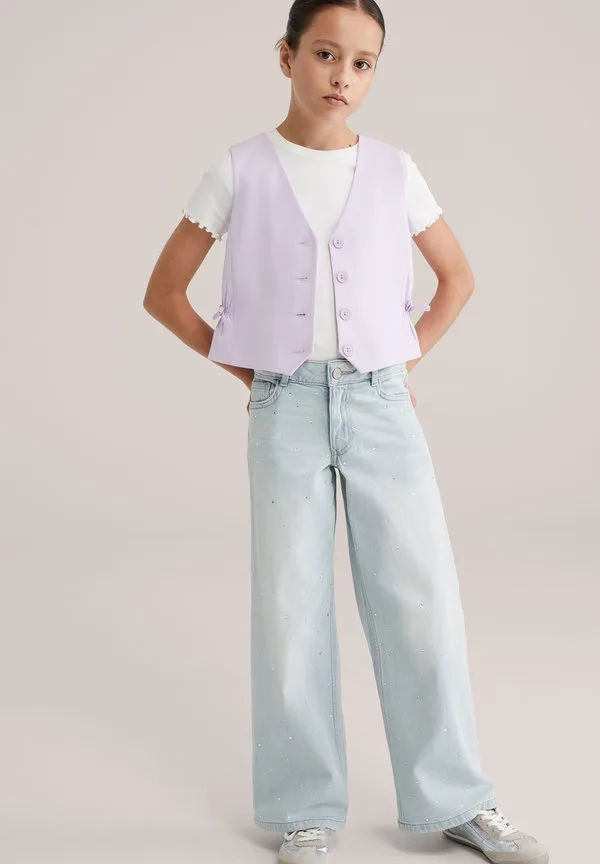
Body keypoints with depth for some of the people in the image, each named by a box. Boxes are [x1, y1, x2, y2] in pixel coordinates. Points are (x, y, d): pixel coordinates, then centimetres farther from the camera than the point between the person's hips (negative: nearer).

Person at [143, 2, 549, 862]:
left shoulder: (394, 171, 4)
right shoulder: (241, 170, 0)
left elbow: (458, 278, 18)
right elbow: (164, 292, 6)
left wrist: (407, 360, 8)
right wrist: (243, 369, 1)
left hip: (381, 405, 2)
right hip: (286, 409, -1)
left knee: (423, 599, 1)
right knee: (291, 608, 3)